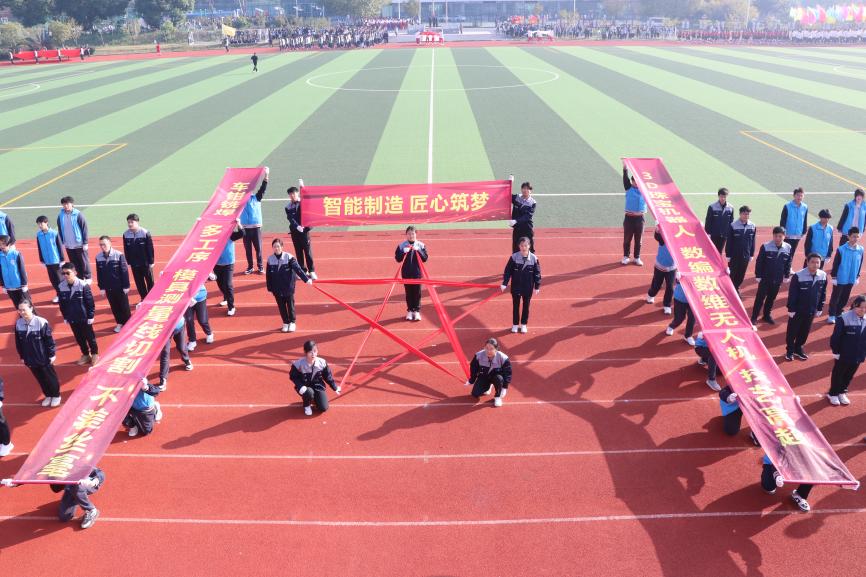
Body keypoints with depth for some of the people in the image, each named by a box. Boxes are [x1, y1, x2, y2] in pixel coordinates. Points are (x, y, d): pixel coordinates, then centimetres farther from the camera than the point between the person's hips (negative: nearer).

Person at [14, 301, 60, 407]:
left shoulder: (41, 322, -21)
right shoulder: (18, 324, -6)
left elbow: (49, 340, -13)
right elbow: (18, 342, 6)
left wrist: (52, 354, -9)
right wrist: (22, 357, 11)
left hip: (44, 357, -4)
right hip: (30, 359, 4)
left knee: (50, 377, 12)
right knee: (40, 378, 18)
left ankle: (56, 395, 32)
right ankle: (48, 395, 37)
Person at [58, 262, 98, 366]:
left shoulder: (83, 285, -20)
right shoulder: (61, 286, -6)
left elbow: (90, 302, -13)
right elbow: (62, 304, 5)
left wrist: (91, 316, -10)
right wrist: (65, 317, 9)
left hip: (84, 317, -4)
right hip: (72, 318, 4)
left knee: (89, 336, 12)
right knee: (79, 338, 17)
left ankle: (94, 354, 31)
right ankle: (85, 354, 35)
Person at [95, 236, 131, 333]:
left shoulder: (119, 255, -16)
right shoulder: (98, 257, -5)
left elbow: (124, 271, -11)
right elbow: (99, 274, 4)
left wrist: (126, 286, -10)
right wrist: (101, 288, 4)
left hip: (120, 286, -3)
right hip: (108, 287, 4)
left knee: (124, 306, 9)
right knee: (114, 306, 14)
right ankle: (120, 323, 29)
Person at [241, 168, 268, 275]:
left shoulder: (257, 198, 3)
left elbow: (263, 188, -7)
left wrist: (266, 176, -18)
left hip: (256, 227, -1)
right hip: (245, 228, 1)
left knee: (258, 248, 4)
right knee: (247, 249, 8)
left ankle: (260, 266, 15)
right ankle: (250, 267, 18)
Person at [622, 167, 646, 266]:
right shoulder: (629, 188, 1)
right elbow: (625, 177, -9)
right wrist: (625, 168, -21)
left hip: (639, 218, 1)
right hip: (629, 218, -1)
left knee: (638, 240, 8)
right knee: (627, 239, 6)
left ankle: (637, 258, 18)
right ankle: (626, 257, 17)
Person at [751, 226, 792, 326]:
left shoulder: (788, 248, -4)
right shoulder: (765, 246, -15)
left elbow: (788, 263, 7)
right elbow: (759, 262, -9)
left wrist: (786, 276, 8)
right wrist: (758, 276, -9)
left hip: (778, 280, 3)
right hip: (765, 278, -3)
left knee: (771, 298, 17)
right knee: (760, 298, 4)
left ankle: (767, 315, 33)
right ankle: (754, 317, 12)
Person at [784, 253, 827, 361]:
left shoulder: (823, 276, -5)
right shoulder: (798, 276, -19)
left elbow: (823, 294, 5)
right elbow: (792, 294, -14)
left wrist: (820, 309, 8)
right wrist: (791, 309, -12)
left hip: (811, 311, 4)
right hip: (797, 310, -4)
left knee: (805, 331, 17)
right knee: (792, 331, 9)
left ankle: (798, 348, 36)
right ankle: (789, 350, 26)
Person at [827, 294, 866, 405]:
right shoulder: (844, 318, -20)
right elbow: (835, 336, -15)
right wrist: (835, 351, -12)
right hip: (843, 354, -5)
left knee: (849, 375, 19)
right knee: (838, 374, 13)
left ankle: (842, 392, 39)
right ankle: (833, 393, 30)